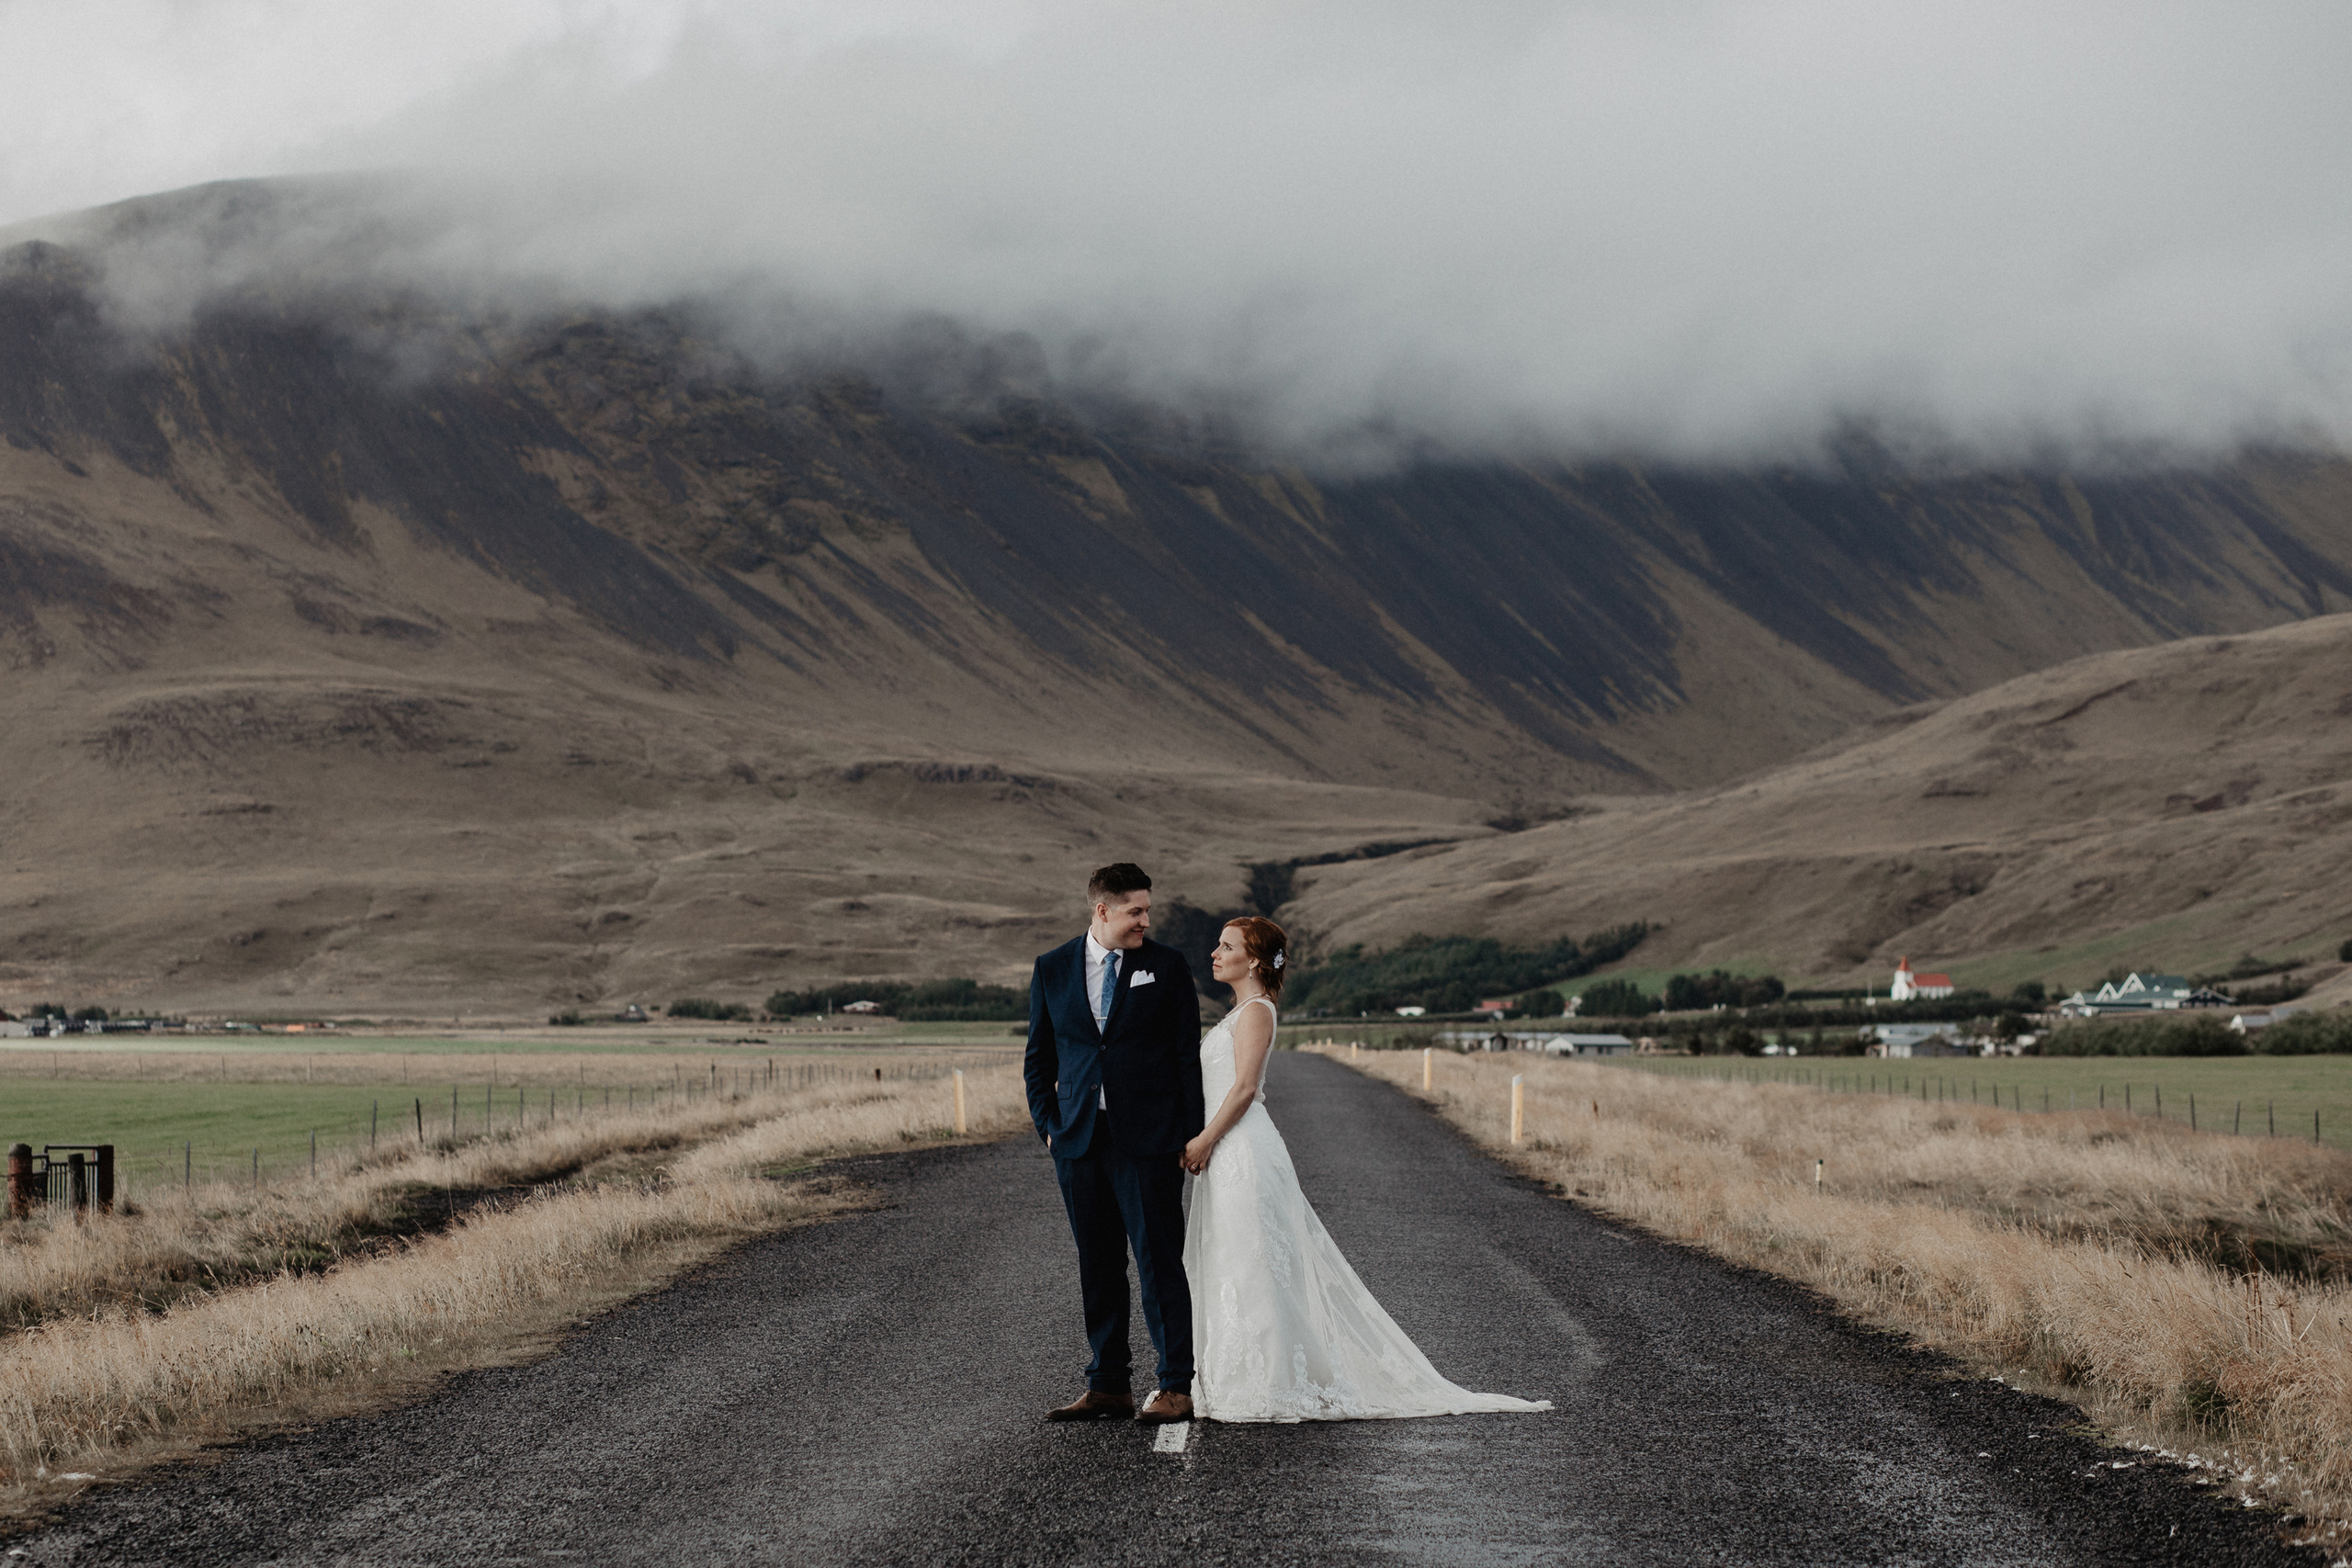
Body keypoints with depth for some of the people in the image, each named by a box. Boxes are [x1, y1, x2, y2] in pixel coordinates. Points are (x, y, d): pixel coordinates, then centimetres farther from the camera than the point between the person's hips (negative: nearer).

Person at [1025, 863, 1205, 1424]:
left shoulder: (1167, 966, 2)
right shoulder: (1052, 970, 8)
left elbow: (1188, 1056, 2)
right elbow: (1038, 1058, 14)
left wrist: (1192, 1135, -3)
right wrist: (1049, 1125, 4)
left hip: (1147, 1140, -3)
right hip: (1079, 1142, 3)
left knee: (1159, 1262, -4)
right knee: (1098, 1266, 8)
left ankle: (1176, 1387, 0)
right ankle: (1108, 1387, 15)